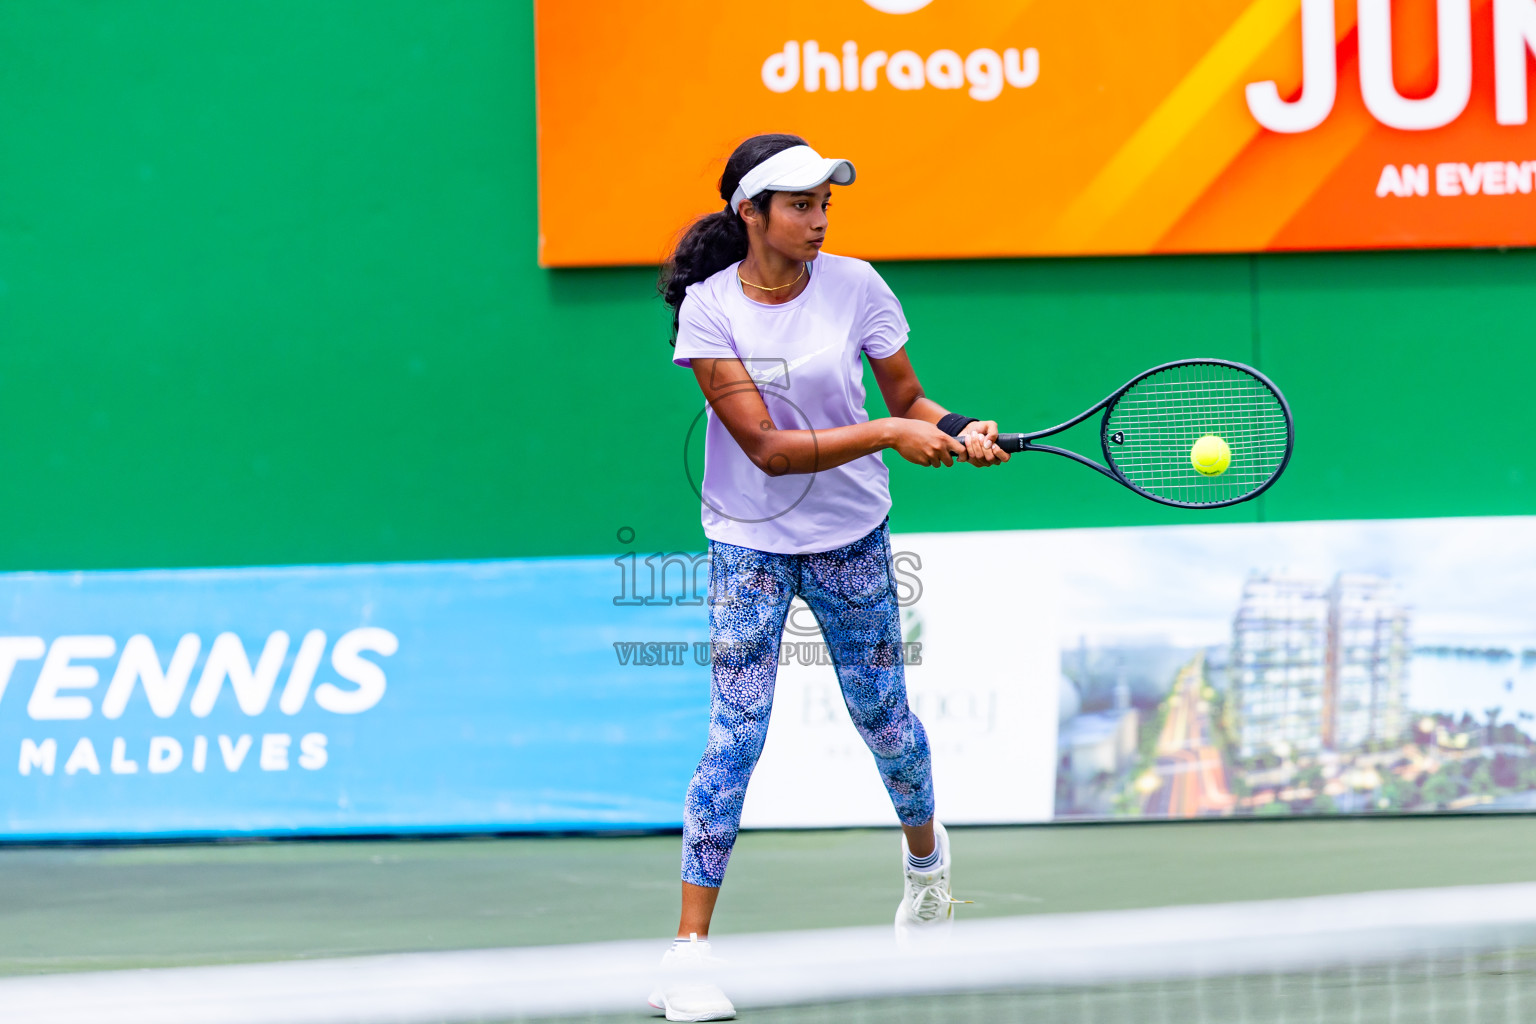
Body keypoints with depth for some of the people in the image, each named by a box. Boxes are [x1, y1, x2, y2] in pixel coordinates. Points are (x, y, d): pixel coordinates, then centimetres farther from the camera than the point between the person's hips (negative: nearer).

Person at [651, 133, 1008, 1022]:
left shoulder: (854, 285, -8)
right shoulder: (708, 308, -15)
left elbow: (909, 398, 3)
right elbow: (768, 448, -21)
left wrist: (960, 430, -18)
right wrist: (888, 433, -26)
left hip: (852, 535, 2)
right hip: (750, 542, -2)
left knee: (884, 714, 12)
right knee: (736, 735, -11)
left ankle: (925, 853, 45)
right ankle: (689, 953, -9)